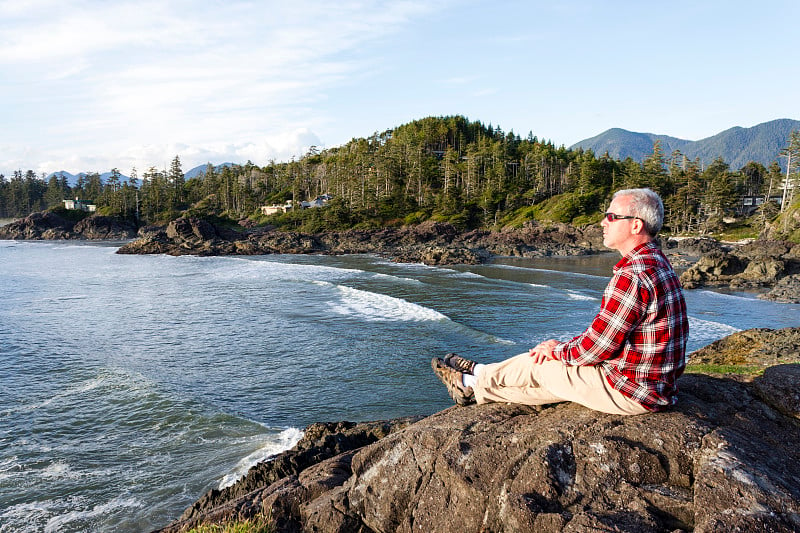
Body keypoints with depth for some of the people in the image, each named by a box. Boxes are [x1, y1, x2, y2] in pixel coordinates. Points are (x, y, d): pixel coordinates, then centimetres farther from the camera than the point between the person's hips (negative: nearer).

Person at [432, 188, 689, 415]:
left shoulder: (632, 276, -26)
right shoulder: (658, 263, 9)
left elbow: (595, 347, -23)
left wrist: (557, 350, -4)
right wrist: (564, 345, 9)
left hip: (630, 392, -9)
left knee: (538, 364, 5)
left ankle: (474, 382, 29)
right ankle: (479, 387, 32)